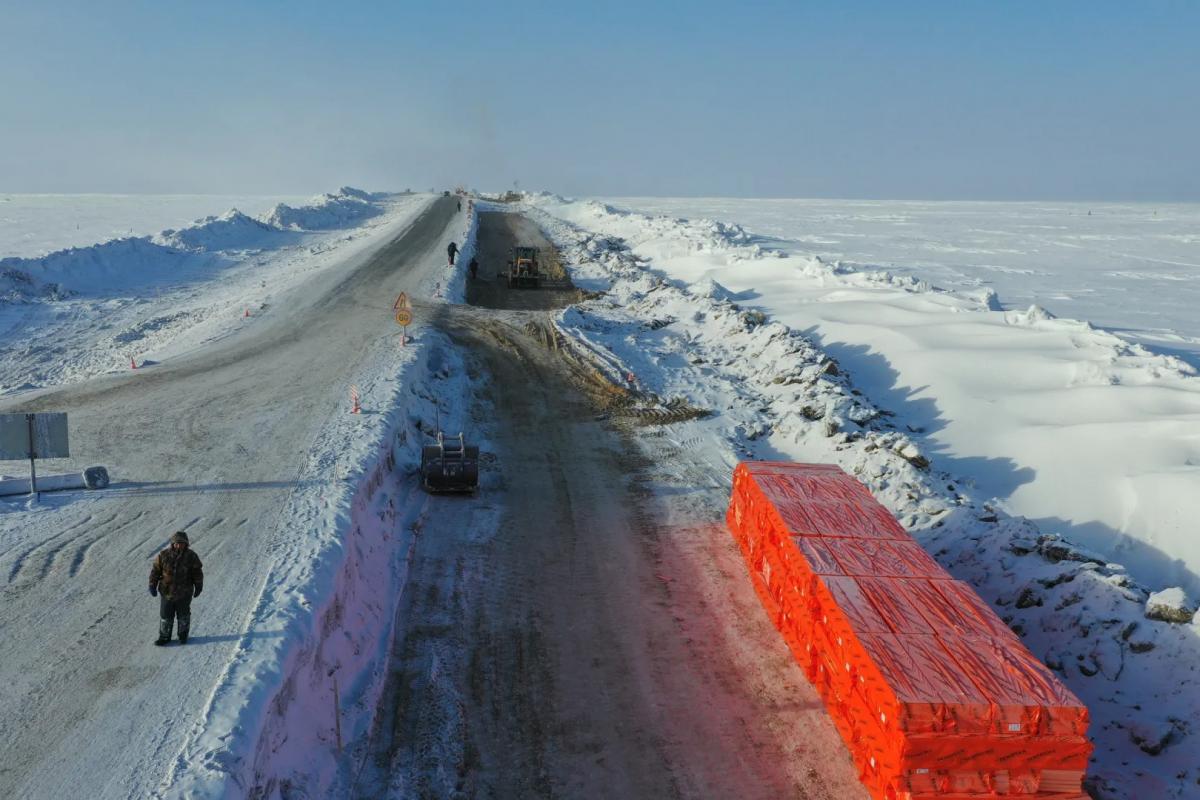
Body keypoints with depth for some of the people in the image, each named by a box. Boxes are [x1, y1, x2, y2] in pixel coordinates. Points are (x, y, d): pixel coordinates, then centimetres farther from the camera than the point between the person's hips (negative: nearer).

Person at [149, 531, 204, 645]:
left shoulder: (191, 556, -9)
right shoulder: (164, 555, -9)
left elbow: (197, 572, 0)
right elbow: (155, 570, -1)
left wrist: (198, 587, 1)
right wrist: (152, 585, -2)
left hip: (184, 594, 0)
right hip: (166, 592, 0)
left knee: (183, 616, 15)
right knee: (165, 616, 9)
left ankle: (183, 635, 33)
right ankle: (164, 637, 26)